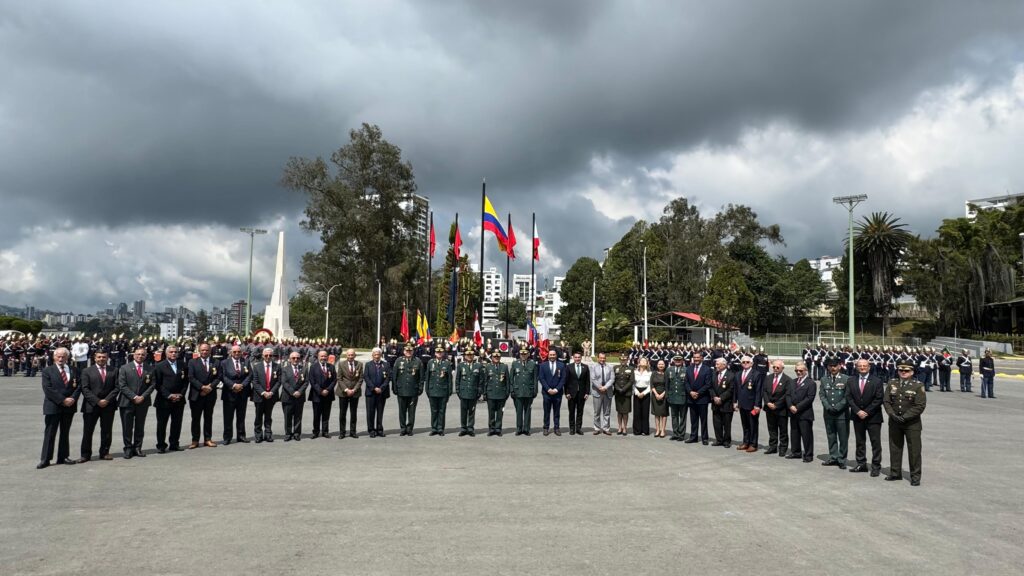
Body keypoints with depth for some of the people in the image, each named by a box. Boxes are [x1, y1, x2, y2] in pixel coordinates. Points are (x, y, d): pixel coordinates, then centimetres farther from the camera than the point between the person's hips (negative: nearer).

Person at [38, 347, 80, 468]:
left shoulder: (73, 371, 8)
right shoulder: (47, 371, -1)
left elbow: (79, 386, 3)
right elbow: (47, 389, -10)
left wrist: (73, 398, -14)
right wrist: (62, 400, -16)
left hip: (69, 406, 3)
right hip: (52, 406, -3)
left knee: (65, 433, 11)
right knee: (49, 434, 0)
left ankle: (63, 457, 17)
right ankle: (45, 459, 5)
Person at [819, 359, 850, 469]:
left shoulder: (845, 380, -2)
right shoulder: (824, 379, 9)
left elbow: (847, 397, -6)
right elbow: (821, 395, 5)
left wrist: (837, 407, -13)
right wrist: (828, 407, -8)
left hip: (842, 413, -4)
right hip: (828, 413, 4)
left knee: (843, 437, 0)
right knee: (831, 436, 10)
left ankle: (842, 460, 7)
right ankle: (833, 457, 19)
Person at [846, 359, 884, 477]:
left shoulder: (876, 382, -5)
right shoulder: (851, 380, 4)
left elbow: (878, 399, -8)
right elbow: (849, 397, 0)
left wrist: (867, 412, -13)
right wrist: (858, 411, -11)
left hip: (873, 417, -3)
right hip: (857, 416, 3)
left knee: (876, 442, 0)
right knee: (860, 442, 11)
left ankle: (876, 466, 6)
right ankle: (861, 464, 19)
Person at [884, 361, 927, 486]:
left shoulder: (918, 386, -6)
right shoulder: (892, 383, 5)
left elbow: (920, 406, -11)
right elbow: (886, 401, 3)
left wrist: (905, 417, -16)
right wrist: (893, 415, -11)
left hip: (912, 423, -4)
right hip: (894, 422, 4)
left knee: (914, 450, 0)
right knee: (895, 447, 12)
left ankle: (915, 476, 10)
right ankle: (895, 473, 24)